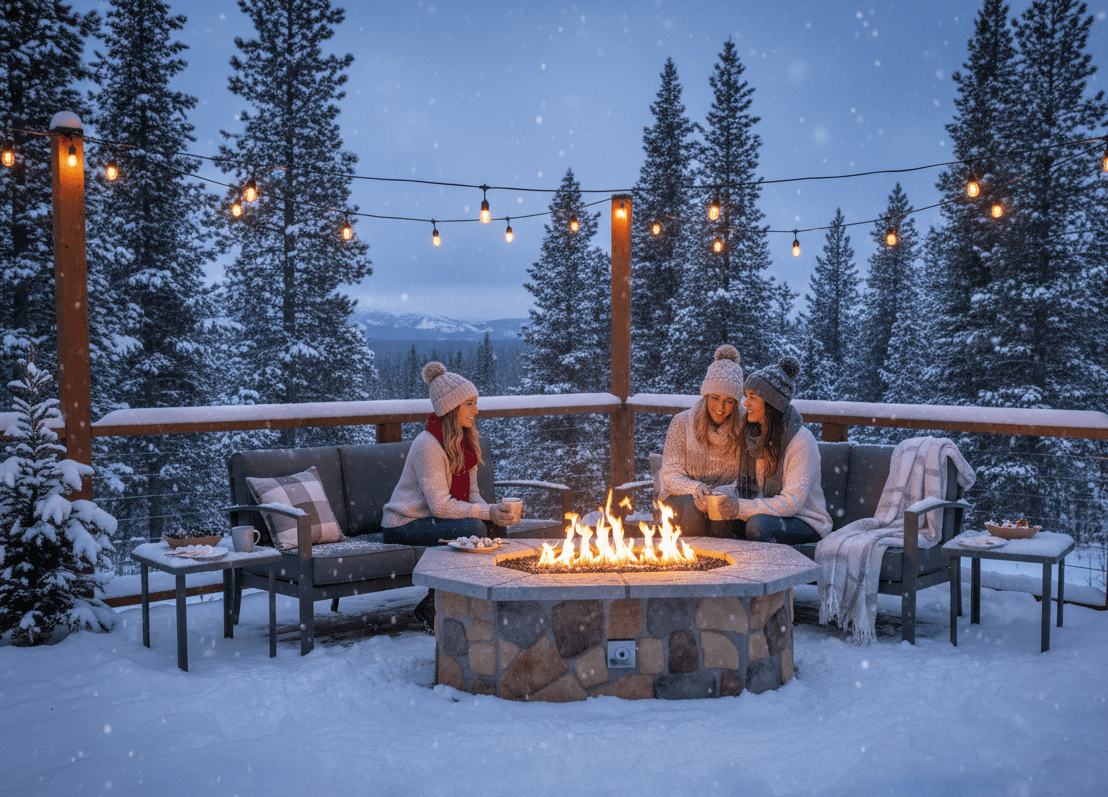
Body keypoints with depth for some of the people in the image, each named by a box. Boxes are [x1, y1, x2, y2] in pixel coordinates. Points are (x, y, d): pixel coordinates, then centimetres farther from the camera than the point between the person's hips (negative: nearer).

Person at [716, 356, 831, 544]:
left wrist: (741, 507, -32)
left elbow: (792, 502, -23)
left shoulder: (801, 441, -19)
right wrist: (723, 495, -13)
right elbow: (743, 482, 11)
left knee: (758, 524, -34)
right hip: (766, 512, 6)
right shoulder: (751, 434, 4)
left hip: (805, 522, -6)